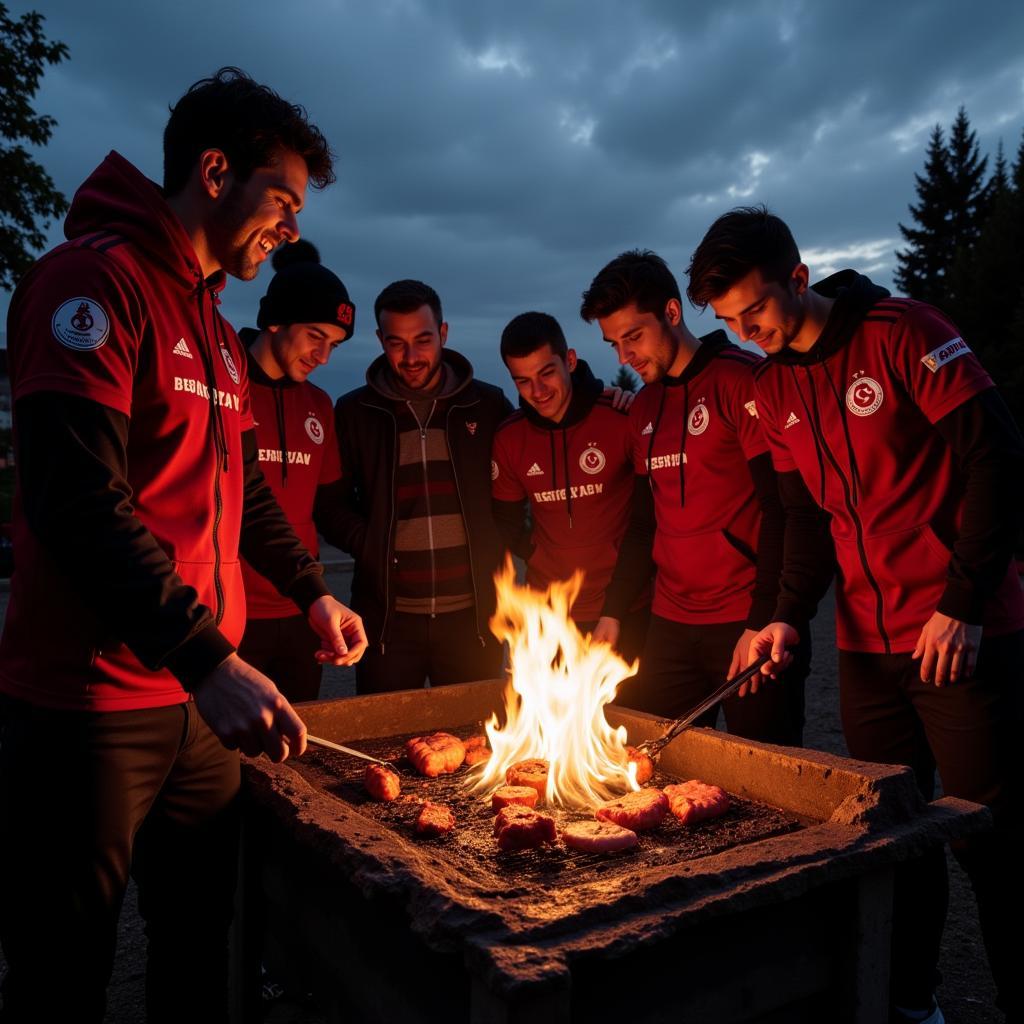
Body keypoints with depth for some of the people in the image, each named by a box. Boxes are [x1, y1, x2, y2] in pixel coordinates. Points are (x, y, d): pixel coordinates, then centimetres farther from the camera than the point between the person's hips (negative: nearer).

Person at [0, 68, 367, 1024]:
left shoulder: (214, 327, 17)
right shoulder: (95, 279, -12)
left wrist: (312, 591, 15)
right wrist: (206, 659, -27)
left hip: (198, 698, 8)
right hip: (89, 707, -8)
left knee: (199, 942, 19)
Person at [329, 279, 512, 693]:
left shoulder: (488, 405, 4)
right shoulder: (354, 411, 3)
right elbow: (332, 503, 8)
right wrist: (369, 545, -4)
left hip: (472, 616, 0)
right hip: (388, 616, 0)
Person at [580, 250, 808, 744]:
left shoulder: (741, 380, -8)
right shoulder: (643, 408, 14)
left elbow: (781, 508, -14)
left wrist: (765, 621, -18)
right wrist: (612, 611, 11)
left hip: (746, 624, -6)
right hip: (669, 625, 6)